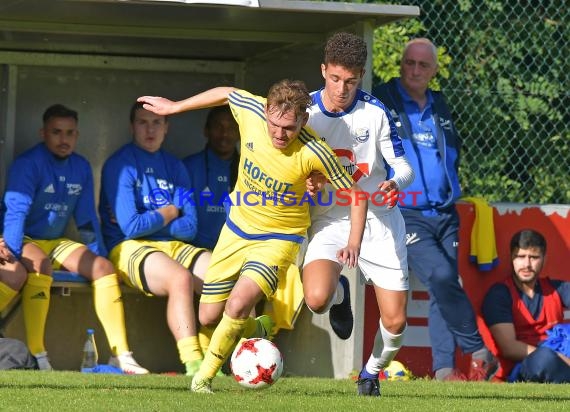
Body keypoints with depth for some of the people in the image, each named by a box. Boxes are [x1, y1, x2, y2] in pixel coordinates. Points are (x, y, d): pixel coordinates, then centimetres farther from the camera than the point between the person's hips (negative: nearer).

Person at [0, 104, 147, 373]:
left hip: (55, 242, 7)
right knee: (40, 265, -37)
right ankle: (36, 356, -40)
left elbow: (87, 220, 13)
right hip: (24, 240, -7)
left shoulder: (81, 168, 7)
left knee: (103, 267, -13)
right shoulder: (28, 164, -15)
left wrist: (99, 257, 8)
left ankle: (120, 355, -15)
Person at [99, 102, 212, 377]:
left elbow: (189, 227, 6)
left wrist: (148, 220, -9)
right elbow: (131, 227, -14)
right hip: (130, 249, -6)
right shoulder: (120, 165, -4)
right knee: (181, 278, -36)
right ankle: (193, 364, -39)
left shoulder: (174, 167, 14)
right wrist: (169, 213, 1)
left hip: (174, 245, 6)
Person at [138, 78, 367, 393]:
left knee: (237, 305, -26)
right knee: (209, 317, 7)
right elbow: (226, 93, 6)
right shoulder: (251, 110, -19)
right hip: (237, 228, 5)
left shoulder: (313, 152, -27)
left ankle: (204, 378, -6)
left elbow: (353, 191, -14)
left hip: (279, 238, -5)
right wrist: (174, 107, 14)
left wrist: (354, 242, -24)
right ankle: (257, 334, 40)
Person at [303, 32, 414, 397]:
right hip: (329, 220, 0)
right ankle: (340, 292, 11)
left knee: (395, 321, -4)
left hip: (378, 219, 0)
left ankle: (371, 373, 29)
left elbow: (404, 168, -3)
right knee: (317, 298, -29)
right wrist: (306, 184, -16)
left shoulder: (375, 112, -6)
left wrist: (395, 183, -27)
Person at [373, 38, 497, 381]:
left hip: (444, 214, 6)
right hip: (406, 215, -6)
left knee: (445, 287, 1)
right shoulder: (381, 102, -1)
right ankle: (479, 354, -11)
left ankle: (445, 369, 4)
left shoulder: (440, 108, 16)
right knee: (440, 276, -21)